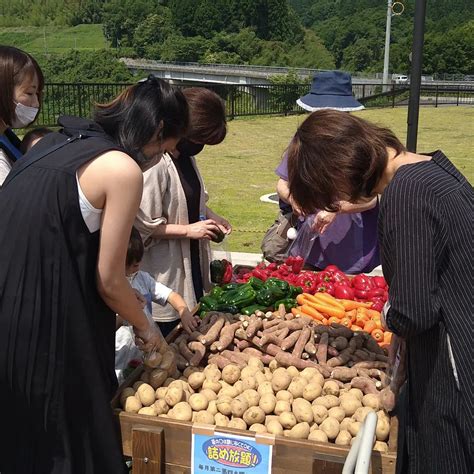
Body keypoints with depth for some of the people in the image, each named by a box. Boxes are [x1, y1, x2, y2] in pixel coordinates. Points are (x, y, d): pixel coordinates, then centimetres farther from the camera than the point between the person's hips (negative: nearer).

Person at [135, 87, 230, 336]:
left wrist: (210, 215, 4)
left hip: (192, 263, 9)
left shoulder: (187, 156, 6)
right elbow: (142, 226, -23)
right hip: (166, 272, -9)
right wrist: (188, 230, -20)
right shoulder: (155, 164, -24)